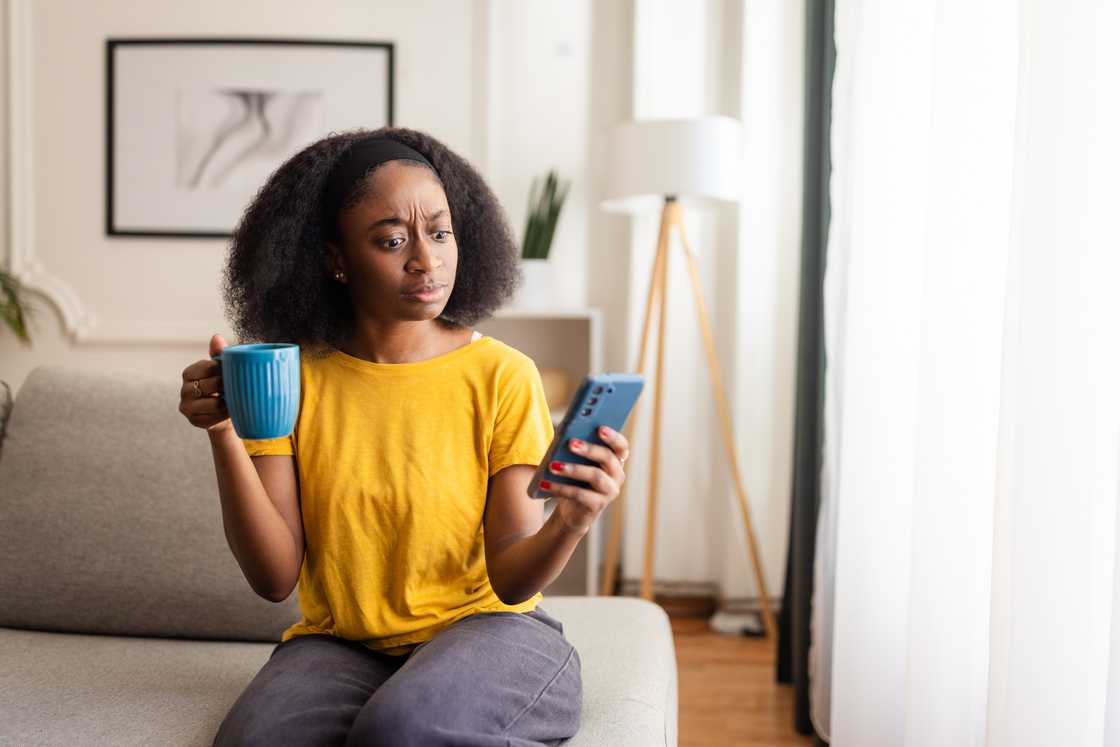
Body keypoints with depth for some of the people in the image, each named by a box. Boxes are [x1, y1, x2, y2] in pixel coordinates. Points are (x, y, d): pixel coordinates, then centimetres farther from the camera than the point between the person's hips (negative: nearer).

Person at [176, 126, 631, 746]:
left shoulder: (503, 376, -6)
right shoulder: (293, 377, -1)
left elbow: (510, 579, -8)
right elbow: (275, 577, -6)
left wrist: (570, 523, -30)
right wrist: (223, 435, -18)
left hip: (481, 629, -1)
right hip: (338, 644, 2)